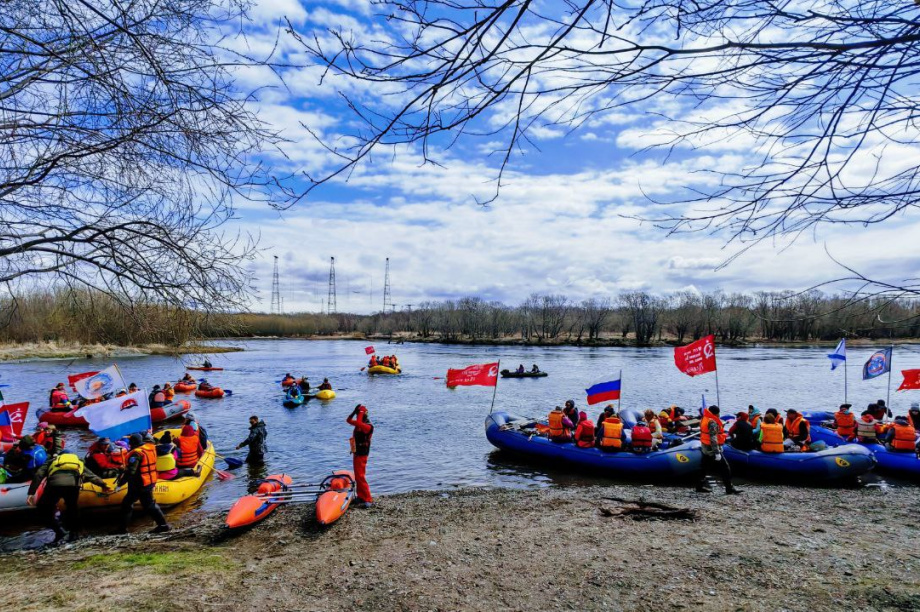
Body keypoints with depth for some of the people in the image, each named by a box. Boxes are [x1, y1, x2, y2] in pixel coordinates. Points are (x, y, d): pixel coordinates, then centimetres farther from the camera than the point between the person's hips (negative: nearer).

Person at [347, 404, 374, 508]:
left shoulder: (368, 426, -20)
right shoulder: (360, 424, 8)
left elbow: (357, 423, -38)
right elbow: (348, 420, 15)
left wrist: (361, 412, -26)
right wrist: (355, 411, 2)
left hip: (361, 454, -10)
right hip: (356, 453, 10)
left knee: (360, 476, -10)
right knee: (358, 476, 15)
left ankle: (368, 500, -8)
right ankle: (361, 496, 24)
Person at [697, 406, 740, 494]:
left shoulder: (704, 419, 10)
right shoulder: (712, 422, -20)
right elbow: (713, 438, -24)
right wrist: (717, 453, -24)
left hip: (705, 449, 10)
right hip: (712, 450, -10)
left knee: (705, 467, 17)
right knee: (725, 468, -3)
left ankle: (700, 487, 22)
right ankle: (729, 489, 1)